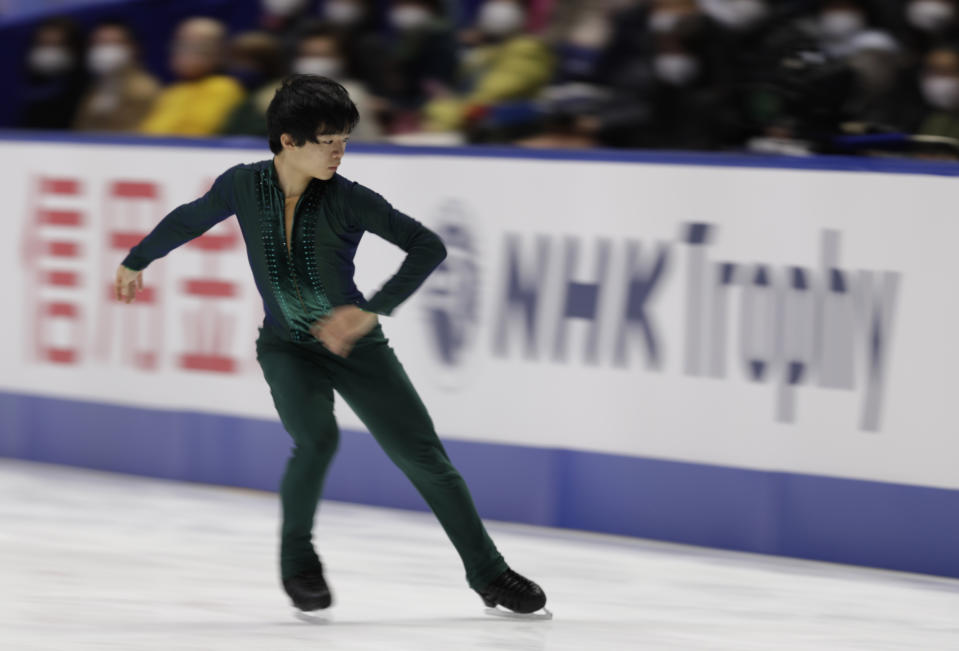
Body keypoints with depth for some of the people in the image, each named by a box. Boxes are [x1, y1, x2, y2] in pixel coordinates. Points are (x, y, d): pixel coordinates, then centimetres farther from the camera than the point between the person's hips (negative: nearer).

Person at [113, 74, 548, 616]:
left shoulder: (348, 200, -20)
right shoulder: (243, 187, -14)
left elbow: (429, 246, -21)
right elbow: (189, 221, 7)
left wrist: (372, 311, -29)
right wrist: (137, 261, 22)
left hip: (354, 345, 0)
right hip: (287, 349, 0)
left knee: (423, 456, -2)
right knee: (317, 439, -27)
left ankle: (489, 574, 12)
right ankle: (297, 556, -2)